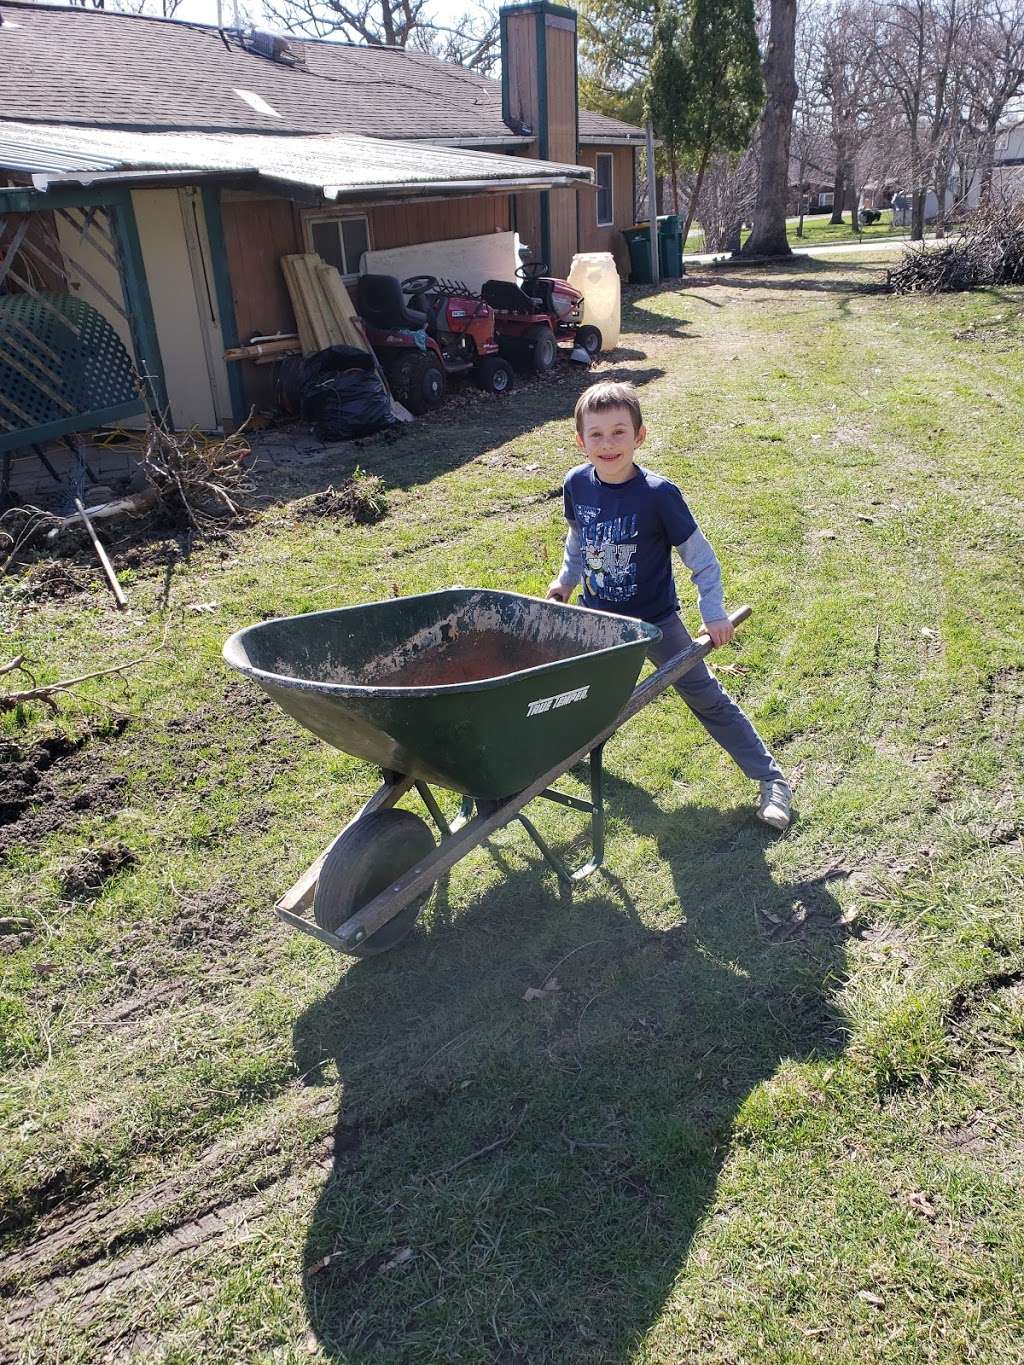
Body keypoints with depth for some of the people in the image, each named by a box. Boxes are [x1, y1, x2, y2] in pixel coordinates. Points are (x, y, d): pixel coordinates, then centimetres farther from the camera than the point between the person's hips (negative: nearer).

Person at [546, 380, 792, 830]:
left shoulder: (658, 494, -22)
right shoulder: (577, 484, -10)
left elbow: (700, 556, -14)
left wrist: (713, 612, -18)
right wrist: (566, 578, 16)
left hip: (655, 620, -4)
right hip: (597, 614, 4)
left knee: (706, 697, 0)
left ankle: (770, 780, 9)